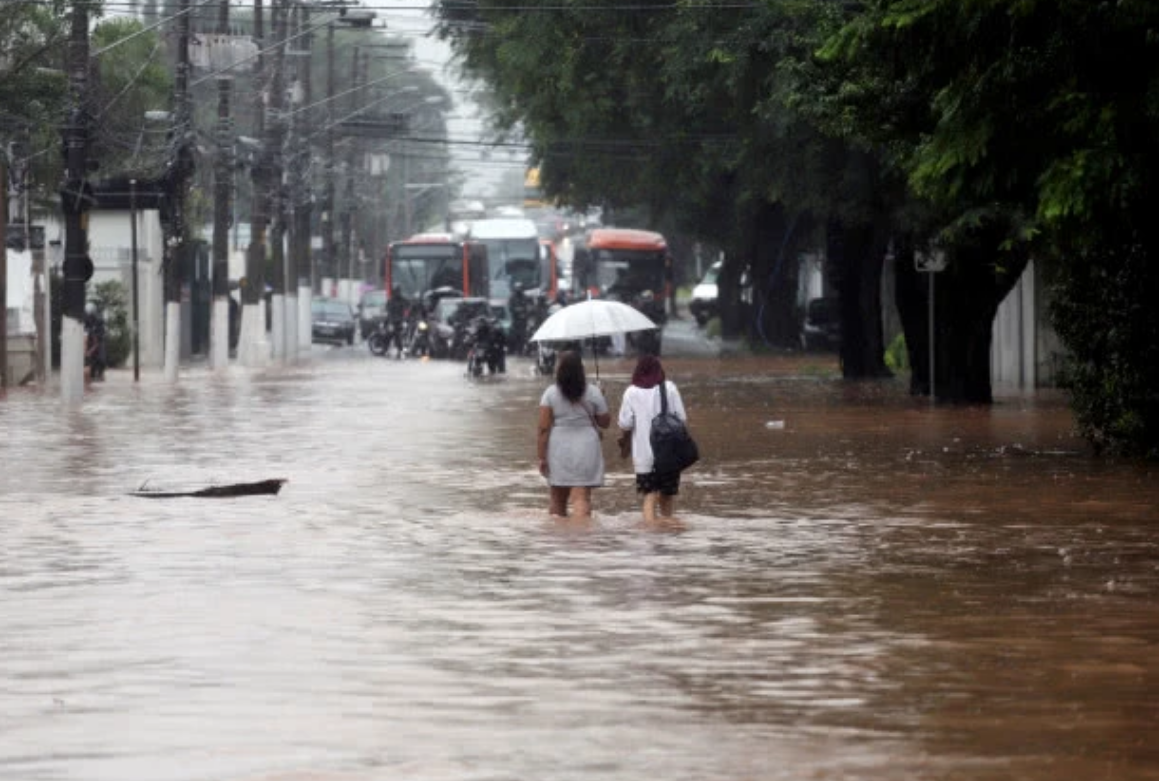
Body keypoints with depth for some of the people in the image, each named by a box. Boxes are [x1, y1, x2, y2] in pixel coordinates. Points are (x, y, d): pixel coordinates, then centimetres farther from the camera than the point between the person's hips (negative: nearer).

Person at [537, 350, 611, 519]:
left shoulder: (550, 393, -5)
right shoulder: (593, 392, -4)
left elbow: (543, 428, -7)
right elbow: (605, 422, 5)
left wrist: (542, 457, -2)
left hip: (558, 449, 1)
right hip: (585, 448, -1)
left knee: (558, 499, 15)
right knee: (581, 498, -5)